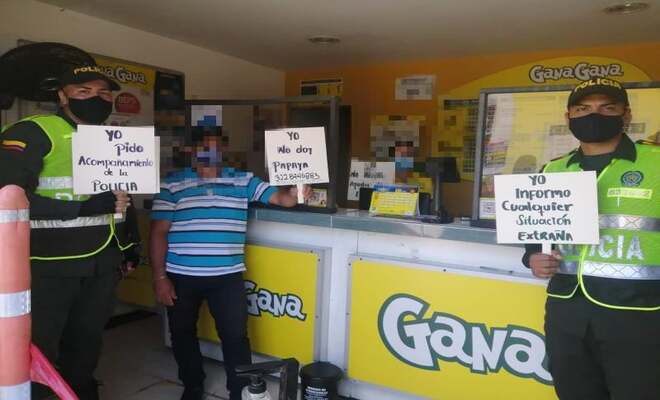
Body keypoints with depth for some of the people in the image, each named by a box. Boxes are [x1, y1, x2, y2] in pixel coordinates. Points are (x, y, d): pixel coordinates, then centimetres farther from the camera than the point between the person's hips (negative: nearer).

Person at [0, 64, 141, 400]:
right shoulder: (33, 133, -10)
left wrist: (131, 245, 19)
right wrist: (85, 207, -26)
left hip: (102, 265, 6)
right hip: (49, 267, -6)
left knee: (87, 344, 18)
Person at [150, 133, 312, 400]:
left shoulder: (243, 181, 4)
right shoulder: (172, 184, 1)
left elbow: (281, 198, 0)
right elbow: (159, 232, -1)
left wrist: (296, 193, -24)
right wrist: (159, 277, -5)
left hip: (227, 277, -1)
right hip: (181, 277, 1)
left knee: (235, 336, 1)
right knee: (182, 335, 16)